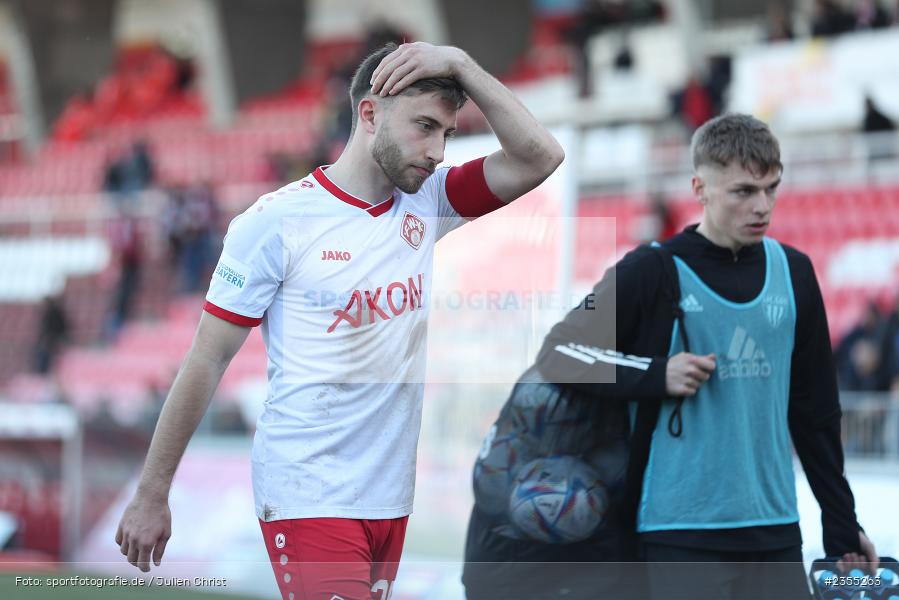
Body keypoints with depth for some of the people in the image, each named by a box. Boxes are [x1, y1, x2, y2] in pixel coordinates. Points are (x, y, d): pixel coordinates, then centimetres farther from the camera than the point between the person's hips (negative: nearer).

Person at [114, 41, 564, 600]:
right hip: (308, 495, -6)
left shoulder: (426, 202, 7)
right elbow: (207, 363, -5)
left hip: (392, 495, 6)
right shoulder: (277, 221, -8)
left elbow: (540, 157, -1)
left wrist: (459, 64, -8)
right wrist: (152, 495, -4)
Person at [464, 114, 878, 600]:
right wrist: (656, 376, -15)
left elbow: (816, 410, 16)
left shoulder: (793, 273, 10)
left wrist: (842, 523, 16)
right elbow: (557, 356, -3)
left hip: (775, 531, 5)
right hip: (679, 531, -5)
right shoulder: (655, 272, -4)